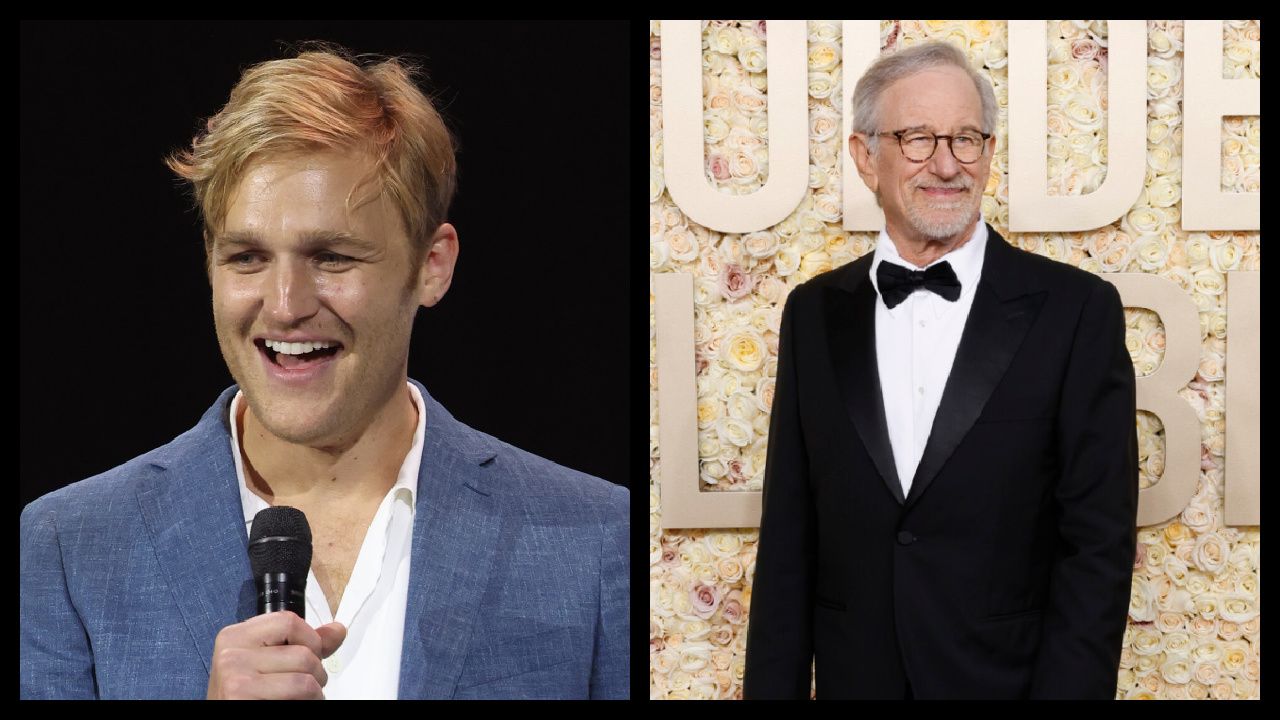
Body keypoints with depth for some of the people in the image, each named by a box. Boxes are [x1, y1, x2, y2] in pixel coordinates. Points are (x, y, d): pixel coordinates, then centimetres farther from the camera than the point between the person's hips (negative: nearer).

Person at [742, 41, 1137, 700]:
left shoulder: (1077, 311, -7)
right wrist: (772, 688, -1)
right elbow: (788, 540, 4)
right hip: (852, 677, 3)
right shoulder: (815, 314, 3)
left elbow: (1099, 542, -9)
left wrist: (1067, 689, -15)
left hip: (1009, 678, -2)